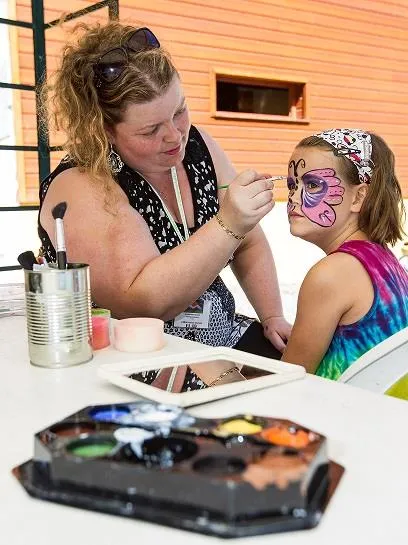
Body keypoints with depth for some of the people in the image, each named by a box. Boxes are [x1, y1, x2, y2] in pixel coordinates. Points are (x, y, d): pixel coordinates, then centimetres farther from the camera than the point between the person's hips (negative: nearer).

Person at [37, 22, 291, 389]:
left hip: (222, 337, 8)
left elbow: (249, 244, 11)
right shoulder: (80, 189, -18)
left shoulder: (196, 145, 1)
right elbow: (142, 302, -28)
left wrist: (273, 318, 4)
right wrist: (227, 225, -35)